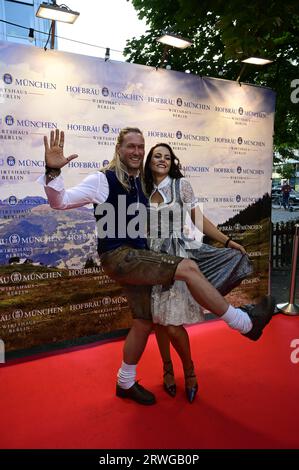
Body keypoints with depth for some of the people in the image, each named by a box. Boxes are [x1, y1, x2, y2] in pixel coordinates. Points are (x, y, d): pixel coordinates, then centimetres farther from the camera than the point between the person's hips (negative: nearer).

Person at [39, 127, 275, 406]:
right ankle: (245, 323, -7)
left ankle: (126, 383, 34)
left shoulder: (140, 183, 14)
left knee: (144, 323, 13)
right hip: (118, 256, -8)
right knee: (188, 268, -20)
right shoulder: (103, 180, -8)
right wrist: (53, 171, -30)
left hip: (137, 258, 9)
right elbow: (60, 201, -12)